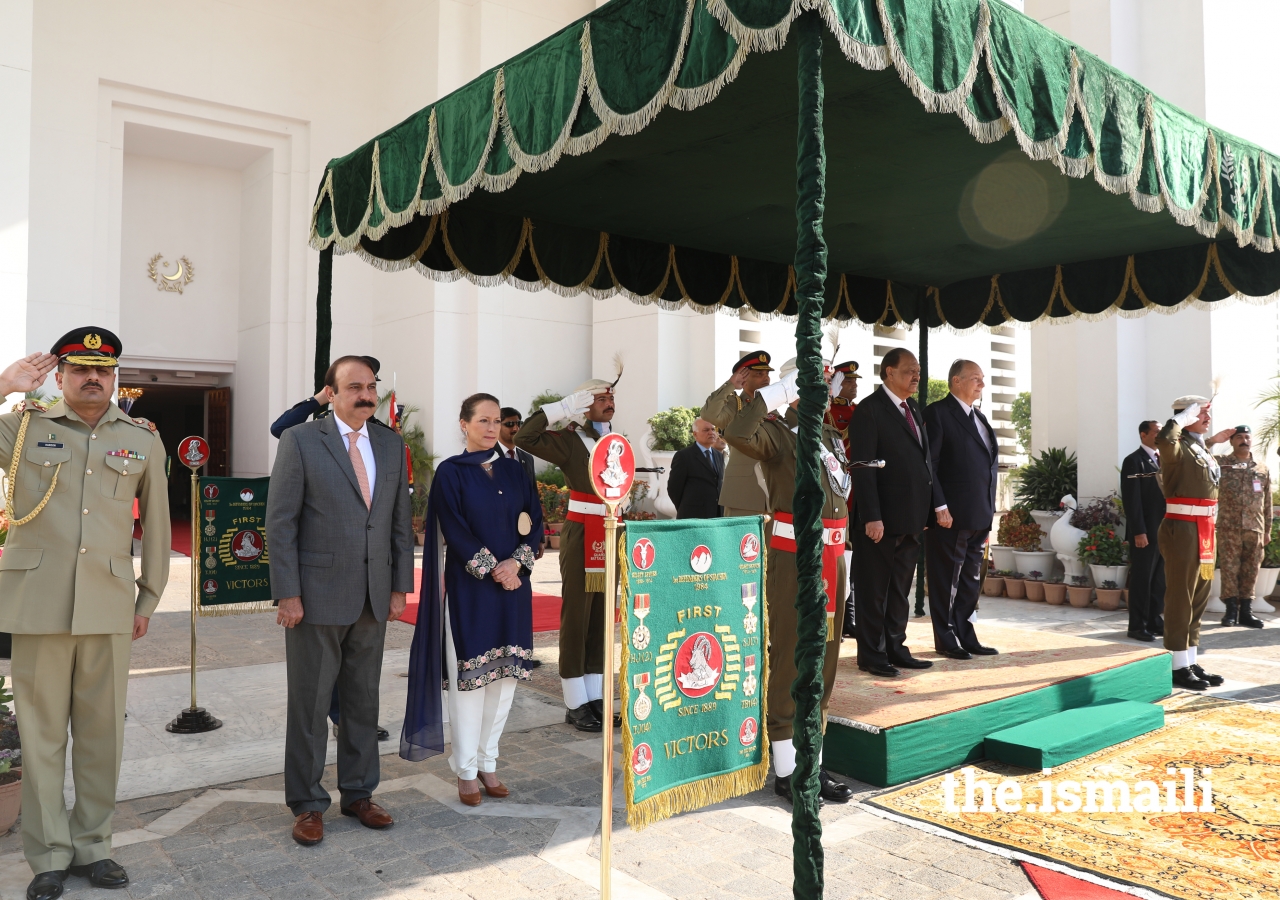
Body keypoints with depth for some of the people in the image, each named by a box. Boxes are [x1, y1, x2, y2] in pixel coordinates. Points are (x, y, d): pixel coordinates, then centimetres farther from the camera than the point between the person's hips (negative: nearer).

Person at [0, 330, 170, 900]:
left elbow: (156, 523, 12)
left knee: (102, 730, 9)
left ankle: (92, 845, 24)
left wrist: (149, 598, 11)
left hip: (109, 606, 1)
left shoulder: (142, 439, 9)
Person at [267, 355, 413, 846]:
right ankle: (307, 804, 21)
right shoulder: (300, 441, -5)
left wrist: (400, 586, 7)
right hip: (317, 597, -4)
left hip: (373, 599, 4)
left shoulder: (391, 444, 9)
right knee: (309, 703, 6)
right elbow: (280, 523, -7)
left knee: (364, 700, 14)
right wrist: (287, 595, -12)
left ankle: (358, 792, 29)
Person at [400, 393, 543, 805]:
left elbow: (535, 521, 6)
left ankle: (488, 762, 20)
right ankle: (466, 770, 13)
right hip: (469, 587, -4)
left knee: (505, 674, 7)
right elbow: (454, 529, -9)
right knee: (469, 676, 1)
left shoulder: (515, 470, 10)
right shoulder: (450, 472, -2)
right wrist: (491, 569, -14)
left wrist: (517, 561, -10)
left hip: (513, 584, 4)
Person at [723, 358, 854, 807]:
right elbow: (737, 434, -32)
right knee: (790, 662, -1)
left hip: (832, 558, 8)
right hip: (793, 557, -8)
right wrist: (772, 393, -21)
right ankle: (787, 772, 11)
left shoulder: (832, 435, 16)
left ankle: (811, 764, 23)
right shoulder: (776, 433, -8)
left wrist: (842, 559, 18)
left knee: (824, 661, 12)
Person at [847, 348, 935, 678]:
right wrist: (871, 517, -21)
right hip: (881, 519, -8)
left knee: (900, 589, 16)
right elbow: (863, 467, -15)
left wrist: (928, 508, 9)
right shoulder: (869, 410, -10)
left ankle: (895, 647, 26)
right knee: (874, 589, 4)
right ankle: (872, 654, 14)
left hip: (911, 518, 8)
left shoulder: (914, 410, 15)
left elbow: (924, 461, 17)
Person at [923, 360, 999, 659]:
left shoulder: (980, 418, 18)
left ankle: (965, 636, 23)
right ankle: (946, 640, 12)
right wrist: (940, 507, -18)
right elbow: (928, 464, -13)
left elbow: (990, 464, 20)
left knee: (970, 580, 13)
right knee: (946, 579, 3)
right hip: (950, 516, -8)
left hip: (979, 516, 8)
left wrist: (989, 509, 13)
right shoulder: (938, 413, -7)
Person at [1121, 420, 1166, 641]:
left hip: (1164, 530, 7)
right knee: (1142, 579, -1)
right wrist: (1139, 531, -18)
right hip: (1145, 532, -7)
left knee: (1159, 579, 11)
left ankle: (1155, 621, 20)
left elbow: (1168, 491, 18)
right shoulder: (1134, 461, -7)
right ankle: (1137, 626, 5)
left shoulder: (1163, 460, 16)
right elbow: (1132, 500, -13)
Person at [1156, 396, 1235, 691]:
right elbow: (1165, 440, -37)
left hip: (1204, 531, 10)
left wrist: (1211, 442, 28)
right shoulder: (1177, 447, -12)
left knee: (1198, 599, 14)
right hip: (1182, 529, -9)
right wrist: (1184, 416, -22)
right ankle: (1179, 668, 3)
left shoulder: (1200, 449, 16)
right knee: (1180, 598, -3)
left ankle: (1192, 663, 23)